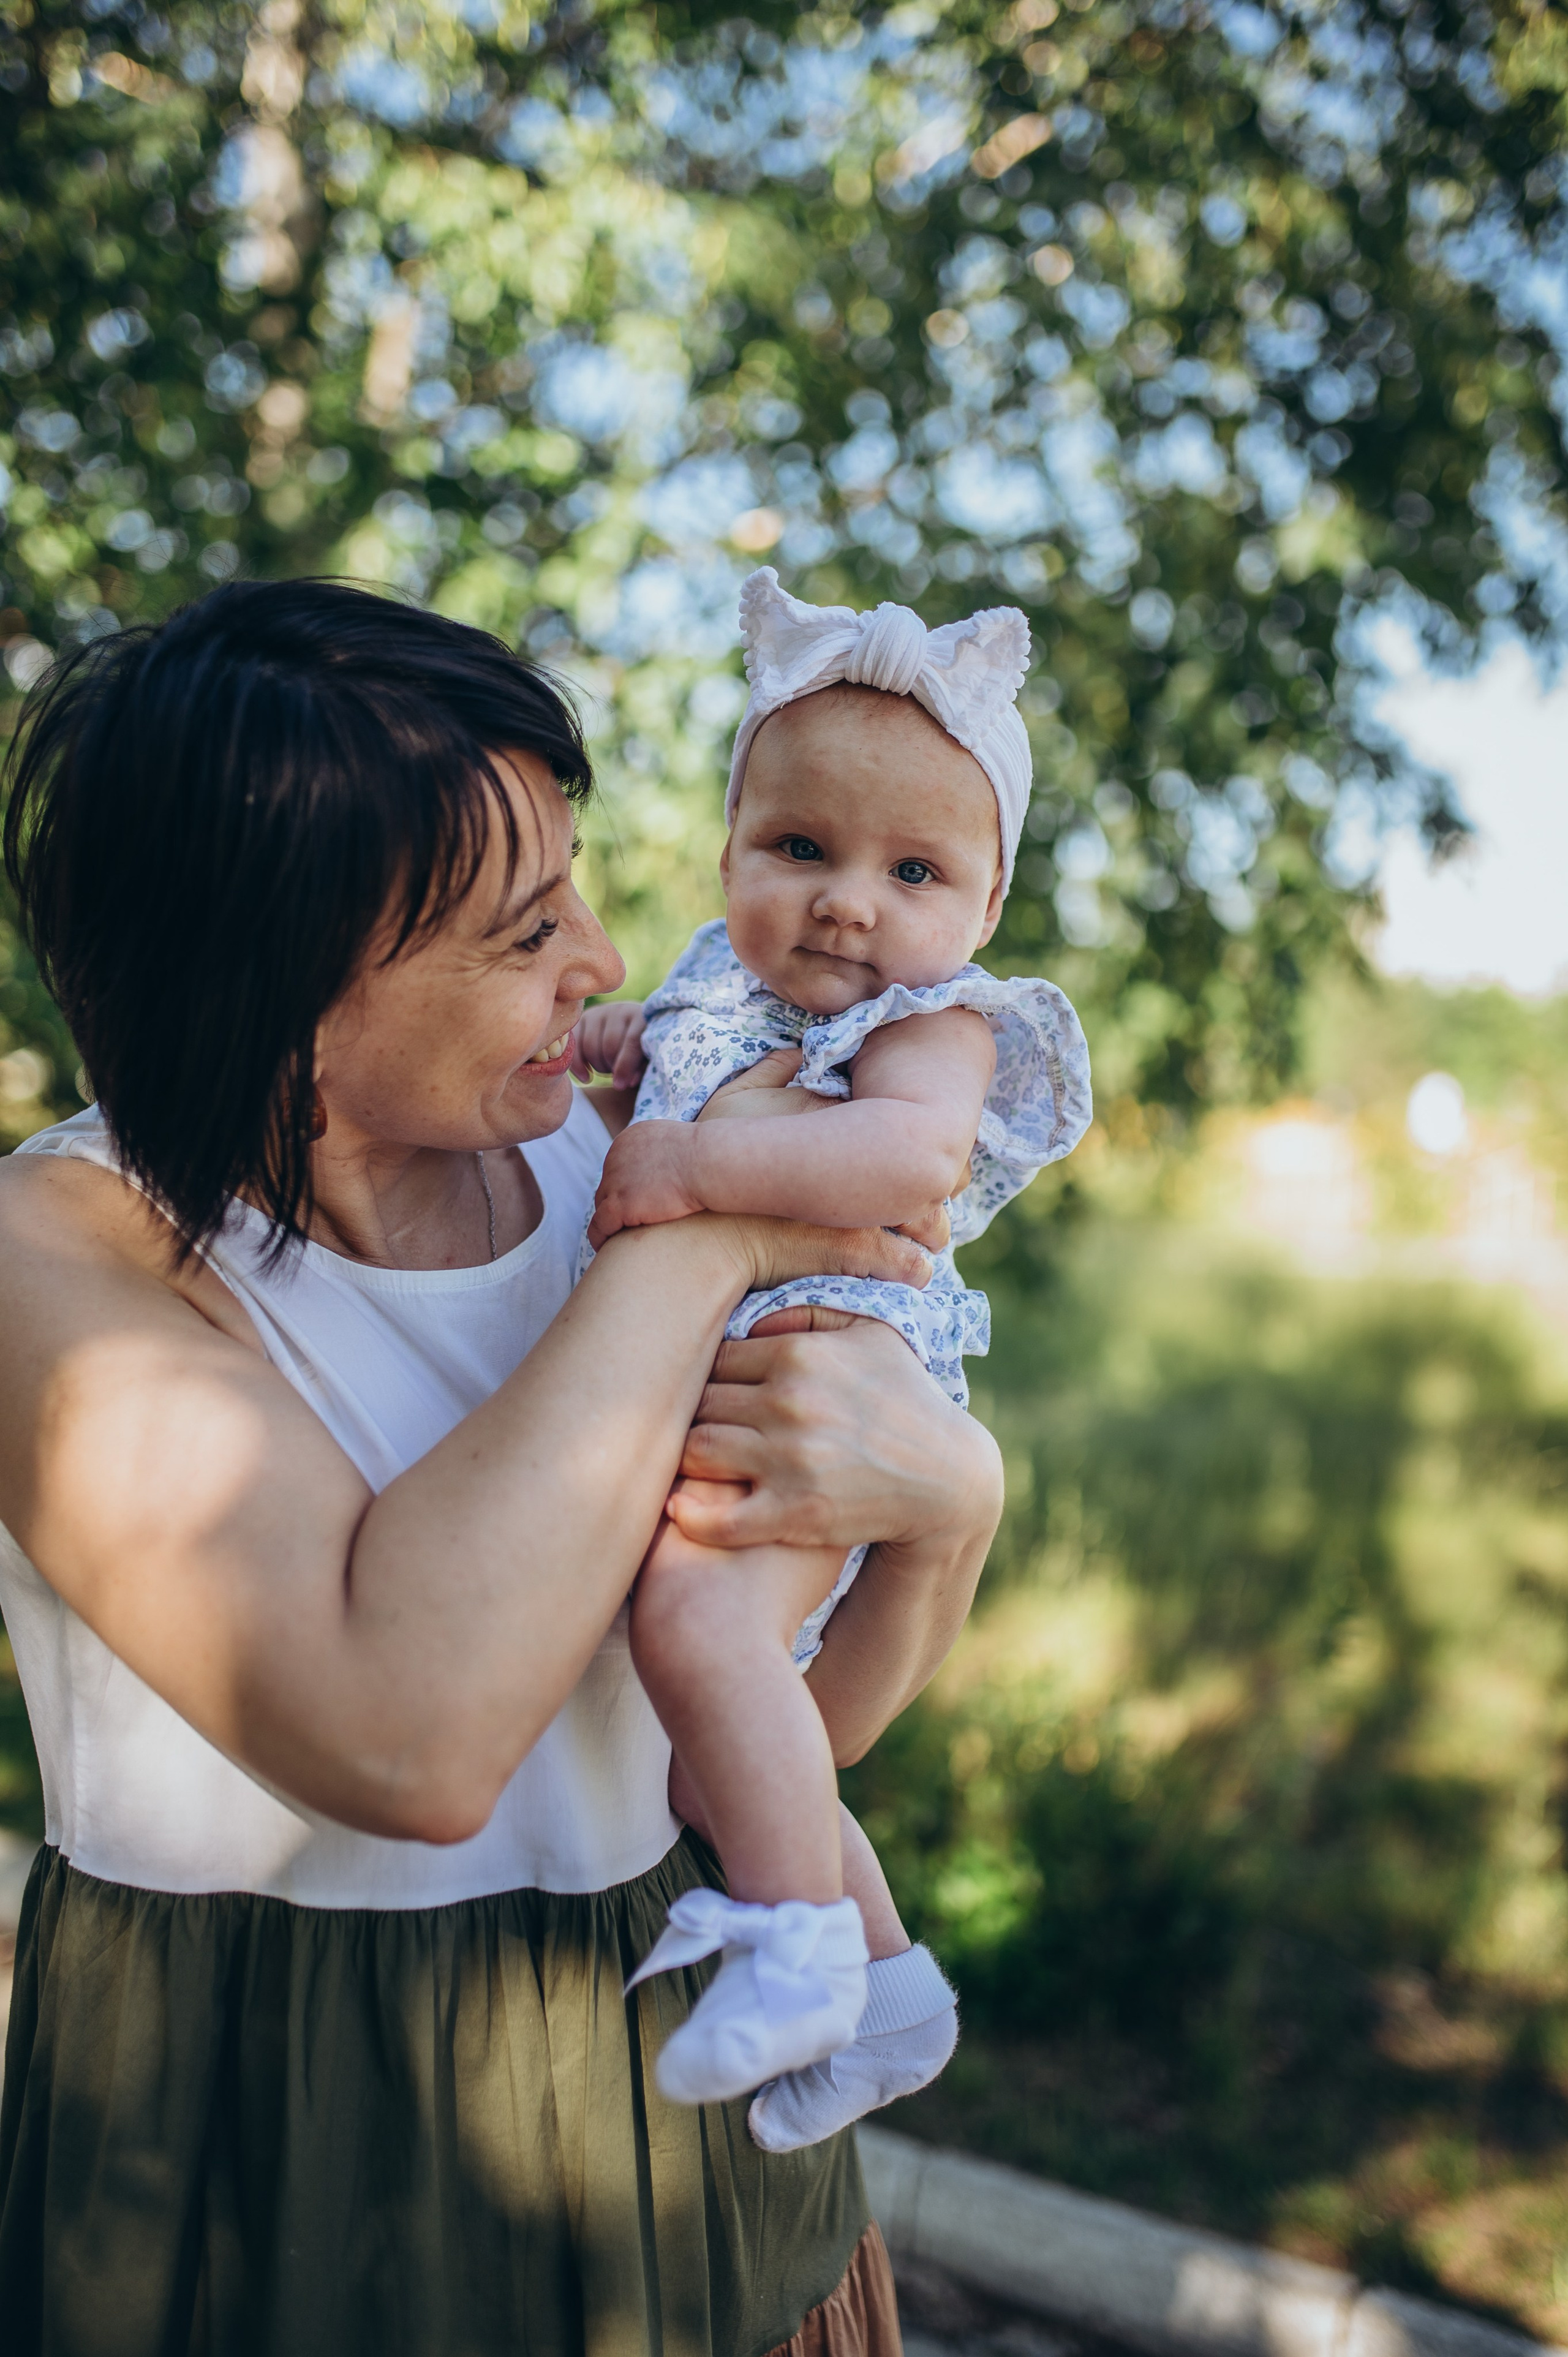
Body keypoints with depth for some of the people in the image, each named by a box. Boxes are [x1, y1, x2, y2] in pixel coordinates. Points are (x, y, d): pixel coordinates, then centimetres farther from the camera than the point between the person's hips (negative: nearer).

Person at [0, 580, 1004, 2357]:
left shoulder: (590, 1156, -6)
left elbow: (813, 1710, -1)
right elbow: (404, 1741, -35)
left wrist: (948, 1499, -23)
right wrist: (693, 1244, -27)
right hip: (270, 2170, -4)